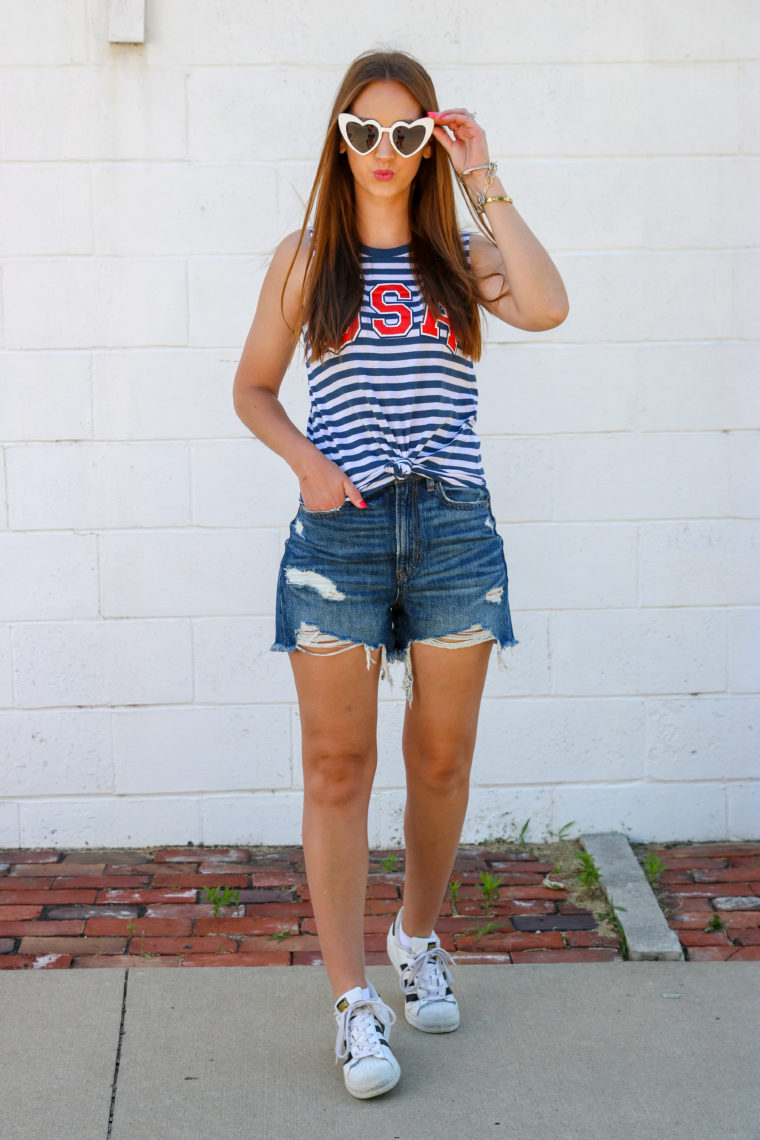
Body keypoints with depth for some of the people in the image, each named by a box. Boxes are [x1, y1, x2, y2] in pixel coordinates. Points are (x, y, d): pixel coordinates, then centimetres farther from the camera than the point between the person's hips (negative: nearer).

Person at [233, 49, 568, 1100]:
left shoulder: (462, 255, 9)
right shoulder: (306, 258, 9)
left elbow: (547, 307, -12)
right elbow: (252, 390, 14)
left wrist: (485, 184, -6)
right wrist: (307, 461, -4)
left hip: (453, 527, 1)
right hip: (338, 530, -1)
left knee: (441, 760, 10)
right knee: (337, 766, -2)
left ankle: (418, 937, 33)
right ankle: (353, 1001, 5)